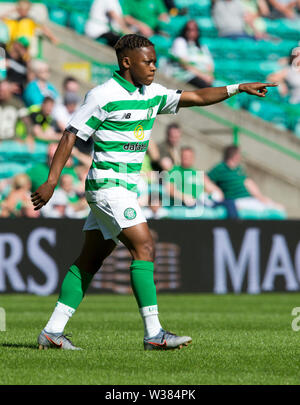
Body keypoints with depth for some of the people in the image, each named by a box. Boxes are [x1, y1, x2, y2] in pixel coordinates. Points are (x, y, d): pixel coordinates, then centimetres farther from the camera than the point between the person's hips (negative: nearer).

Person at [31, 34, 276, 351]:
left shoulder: (152, 94, 11)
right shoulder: (103, 96, -12)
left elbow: (196, 98, 15)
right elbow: (70, 136, -10)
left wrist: (238, 88, 5)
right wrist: (51, 182, -14)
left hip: (127, 186, 9)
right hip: (108, 184, -9)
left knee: (90, 260, 8)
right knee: (144, 248, -15)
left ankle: (53, 331, 10)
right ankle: (153, 333, -16)